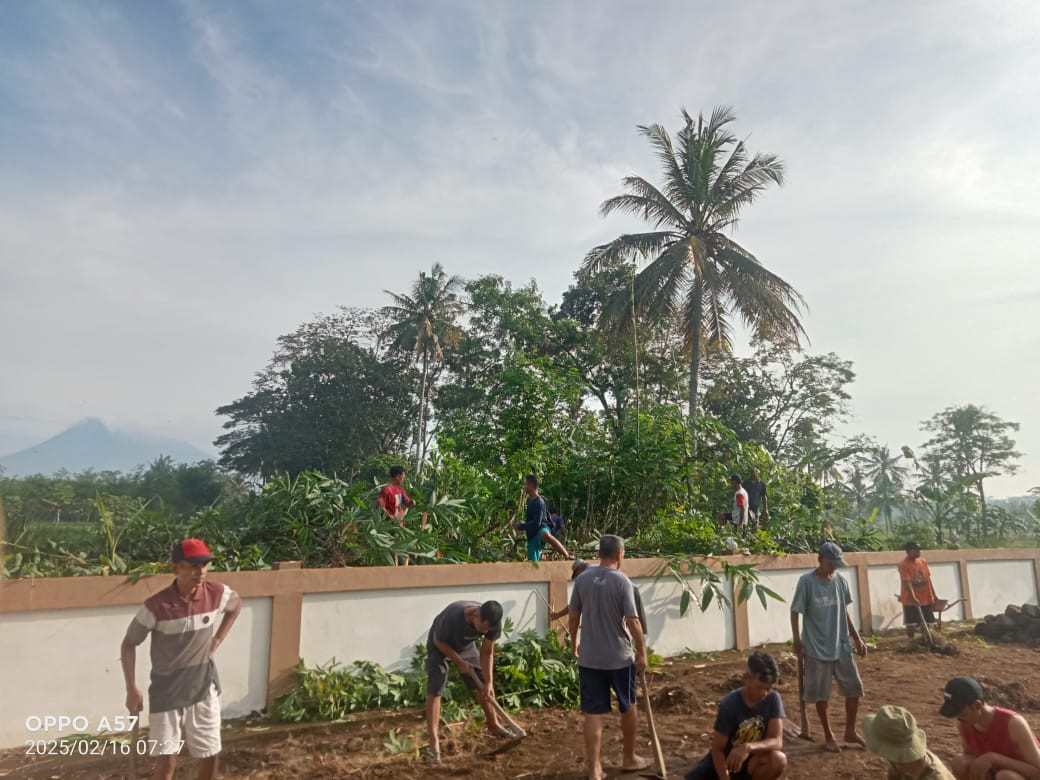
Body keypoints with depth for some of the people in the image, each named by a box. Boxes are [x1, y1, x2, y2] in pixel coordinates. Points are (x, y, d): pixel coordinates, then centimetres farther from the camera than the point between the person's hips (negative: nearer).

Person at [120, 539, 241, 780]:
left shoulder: (217, 593, -12)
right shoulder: (157, 605, -21)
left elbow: (237, 604, 12)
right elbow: (128, 644, -8)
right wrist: (132, 689, -11)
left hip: (204, 687, 3)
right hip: (167, 691, -3)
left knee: (211, 754, 11)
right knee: (168, 759, 3)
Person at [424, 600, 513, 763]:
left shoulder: (492, 623, -28)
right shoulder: (453, 616, -43)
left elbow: (487, 653, -14)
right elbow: (438, 641, -23)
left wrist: (489, 682, -19)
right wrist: (459, 662, -23)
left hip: (466, 645, 5)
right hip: (440, 646, -4)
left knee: (484, 685, 7)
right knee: (434, 691, -14)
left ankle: (493, 726, 27)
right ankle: (434, 743, -11)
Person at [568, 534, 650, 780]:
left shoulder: (582, 578, -3)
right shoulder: (622, 582, -14)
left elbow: (573, 616, 4)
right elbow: (633, 622, -16)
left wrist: (574, 642, 19)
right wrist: (642, 653, -6)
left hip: (589, 658, 3)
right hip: (620, 657, -2)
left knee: (593, 714, 7)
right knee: (628, 708, 19)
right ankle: (629, 759, 33)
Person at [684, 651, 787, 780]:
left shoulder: (773, 700, -15)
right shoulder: (729, 704, -24)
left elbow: (777, 742, -22)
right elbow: (717, 749, -19)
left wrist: (748, 747, -40)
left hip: (748, 762, 2)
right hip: (723, 761, -2)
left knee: (779, 760, -30)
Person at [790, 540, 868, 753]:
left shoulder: (840, 581, 2)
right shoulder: (806, 581, -13)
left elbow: (844, 613, 13)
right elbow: (795, 613, -9)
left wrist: (857, 639, 13)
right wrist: (798, 641, -11)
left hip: (841, 646, 5)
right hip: (817, 648, -5)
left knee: (854, 688, 9)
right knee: (821, 694, 4)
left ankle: (850, 732, 27)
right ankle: (829, 736, 20)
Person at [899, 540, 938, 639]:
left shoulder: (923, 562, 6)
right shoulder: (903, 564, -15)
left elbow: (928, 579, 14)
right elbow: (907, 582, -21)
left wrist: (933, 595, 15)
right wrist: (913, 598, -30)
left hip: (925, 598, 6)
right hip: (910, 600, -6)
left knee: (926, 622, 12)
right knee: (910, 623, 0)